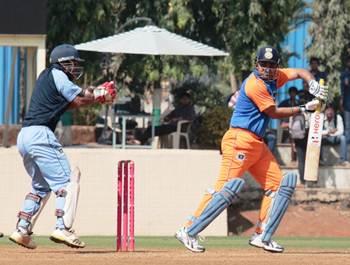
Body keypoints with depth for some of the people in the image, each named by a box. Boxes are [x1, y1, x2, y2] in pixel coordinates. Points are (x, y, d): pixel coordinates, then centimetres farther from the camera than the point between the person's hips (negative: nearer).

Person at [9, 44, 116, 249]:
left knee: (41, 186, 20)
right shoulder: (57, 75, -3)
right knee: (67, 180, -9)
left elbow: (71, 101, 20)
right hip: (40, 134, -10)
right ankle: (63, 228, -21)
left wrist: (93, 94, 8)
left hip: (24, 136, 10)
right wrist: (99, 96, 10)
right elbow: (79, 100, -6)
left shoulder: (47, 76, 24)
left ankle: (22, 230, 14)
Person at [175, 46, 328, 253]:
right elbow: (273, 113, -9)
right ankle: (189, 232, -18)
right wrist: (303, 109, -2)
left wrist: (313, 84, -4)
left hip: (258, 144, 10)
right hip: (240, 140, -10)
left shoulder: (273, 77, 12)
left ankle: (262, 236, 6)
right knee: (227, 187, -18)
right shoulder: (255, 84, -14)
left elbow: (300, 72, 17)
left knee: (279, 185, 4)